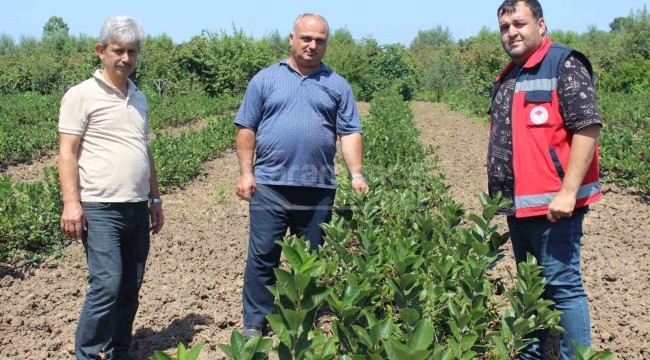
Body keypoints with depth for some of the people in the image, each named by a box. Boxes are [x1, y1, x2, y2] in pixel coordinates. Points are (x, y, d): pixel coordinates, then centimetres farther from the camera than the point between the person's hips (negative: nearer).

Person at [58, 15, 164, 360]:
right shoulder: (82, 95, -3)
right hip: (100, 209, -6)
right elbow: (67, 152, -8)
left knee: (130, 288, 9)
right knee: (107, 285, -12)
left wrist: (155, 198, 20)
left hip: (137, 209, 6)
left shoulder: (139, 98, 16)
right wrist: (71, 202, -17)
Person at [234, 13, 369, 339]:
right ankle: (254, 323, 12)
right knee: (262, 256, 1)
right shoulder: (266, 79, 8)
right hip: (269, 186, -1)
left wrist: (356, 174, -8)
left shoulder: (337, 85, 11)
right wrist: (245, 173, -3)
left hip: (318, 189, 1)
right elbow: (247, 129, 6)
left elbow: (350, 133, 5)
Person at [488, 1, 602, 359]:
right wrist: (499, 194, 19)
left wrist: (568, 192, -22)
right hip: (518, 205, 9)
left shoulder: (564, 65, -8)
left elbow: (587, 127, -16)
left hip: (552, 205, -8)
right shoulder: (507, 78, 17)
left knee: (562, 285, -5)